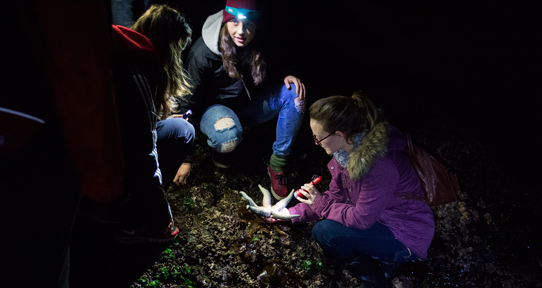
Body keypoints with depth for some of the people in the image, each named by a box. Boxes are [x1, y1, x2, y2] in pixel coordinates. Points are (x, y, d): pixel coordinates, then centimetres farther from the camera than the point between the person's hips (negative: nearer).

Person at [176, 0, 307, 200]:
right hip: (215, 107, -4)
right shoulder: (203, 53, -23)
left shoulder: (260, 43, -11)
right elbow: (189, 102, -18)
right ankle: (218, 146, 1)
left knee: (294, 95, -20)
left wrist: (287, 76, -17)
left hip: (249, 104, 5)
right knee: (230, 135, -40)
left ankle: (277, 165, -14)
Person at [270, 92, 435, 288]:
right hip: (379, 218, 9)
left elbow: (361, 219, -25)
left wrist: (320, 203, -14)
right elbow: (335, 196, 3)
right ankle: (377, 258, 8)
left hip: (408, 239, -8)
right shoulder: (346, 149, -6)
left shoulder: (379, 164, -33)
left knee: (324, 231, -21)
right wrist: (291, 213, -2)